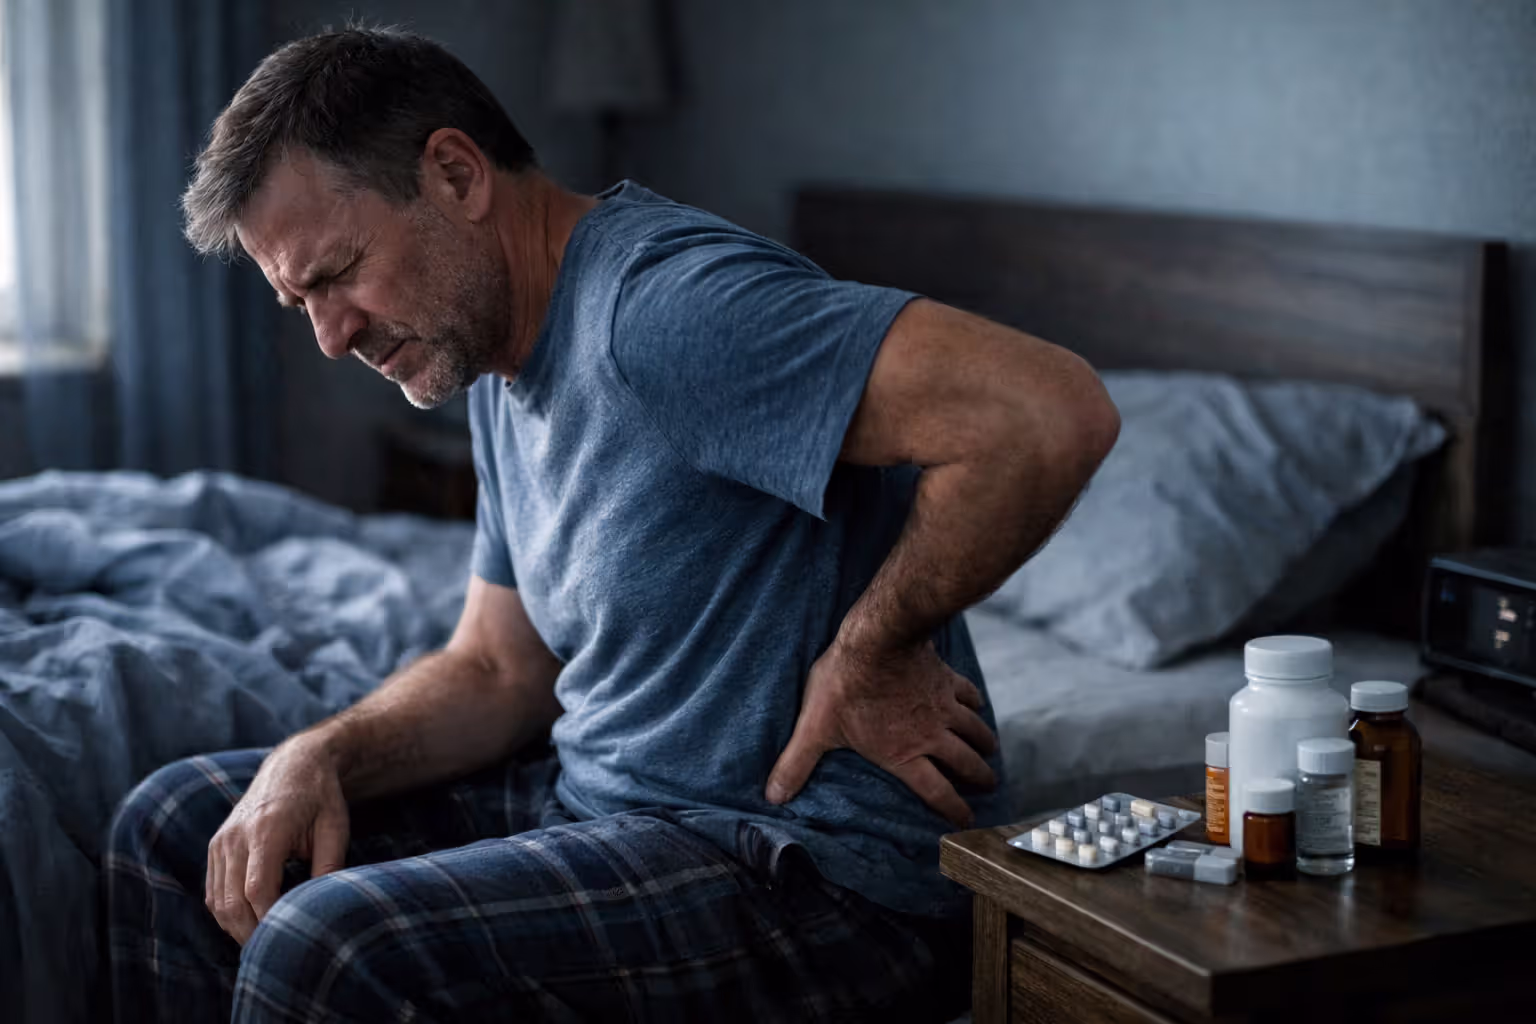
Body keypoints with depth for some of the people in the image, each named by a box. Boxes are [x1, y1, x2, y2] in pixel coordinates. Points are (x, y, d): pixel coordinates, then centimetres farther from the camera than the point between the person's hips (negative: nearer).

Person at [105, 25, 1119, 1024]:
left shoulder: (658, 305, -22)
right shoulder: (506, 372, 11)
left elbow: (1049, 414, -33)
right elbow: (497, 673, 16)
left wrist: (867, 656, -20)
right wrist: (316, 759, -2)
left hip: (819, 872, -10)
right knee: (173, 829, 11)